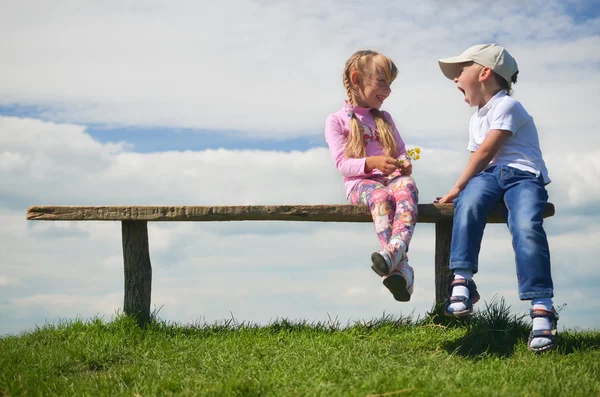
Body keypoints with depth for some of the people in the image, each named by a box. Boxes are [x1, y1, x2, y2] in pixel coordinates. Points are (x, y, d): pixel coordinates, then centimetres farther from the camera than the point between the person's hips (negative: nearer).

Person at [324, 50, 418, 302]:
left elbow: (401, 151, 25)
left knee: (407, 186, -36)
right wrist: (372, 163, -20)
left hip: (392, 178, 3)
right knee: (381, 195, -41)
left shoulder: (384, 118, 28)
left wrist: (405, 164, -1)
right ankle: (400, 267, -55)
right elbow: (342, 164, -1)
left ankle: (395, 249, -61)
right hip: (359, 182, -3)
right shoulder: (337, 121, 10)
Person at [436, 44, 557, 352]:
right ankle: (462, 280, -38)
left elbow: (485, 152, -8)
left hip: (523, 174, -6)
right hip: (490, 174, 6)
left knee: (526, 226, -34)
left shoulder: (506, 105, -1)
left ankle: (542, 307, -37)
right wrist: (462, 190, 8)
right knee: (469, 201, -32)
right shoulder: (476, 120, 28)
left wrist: (457, 187, -6)